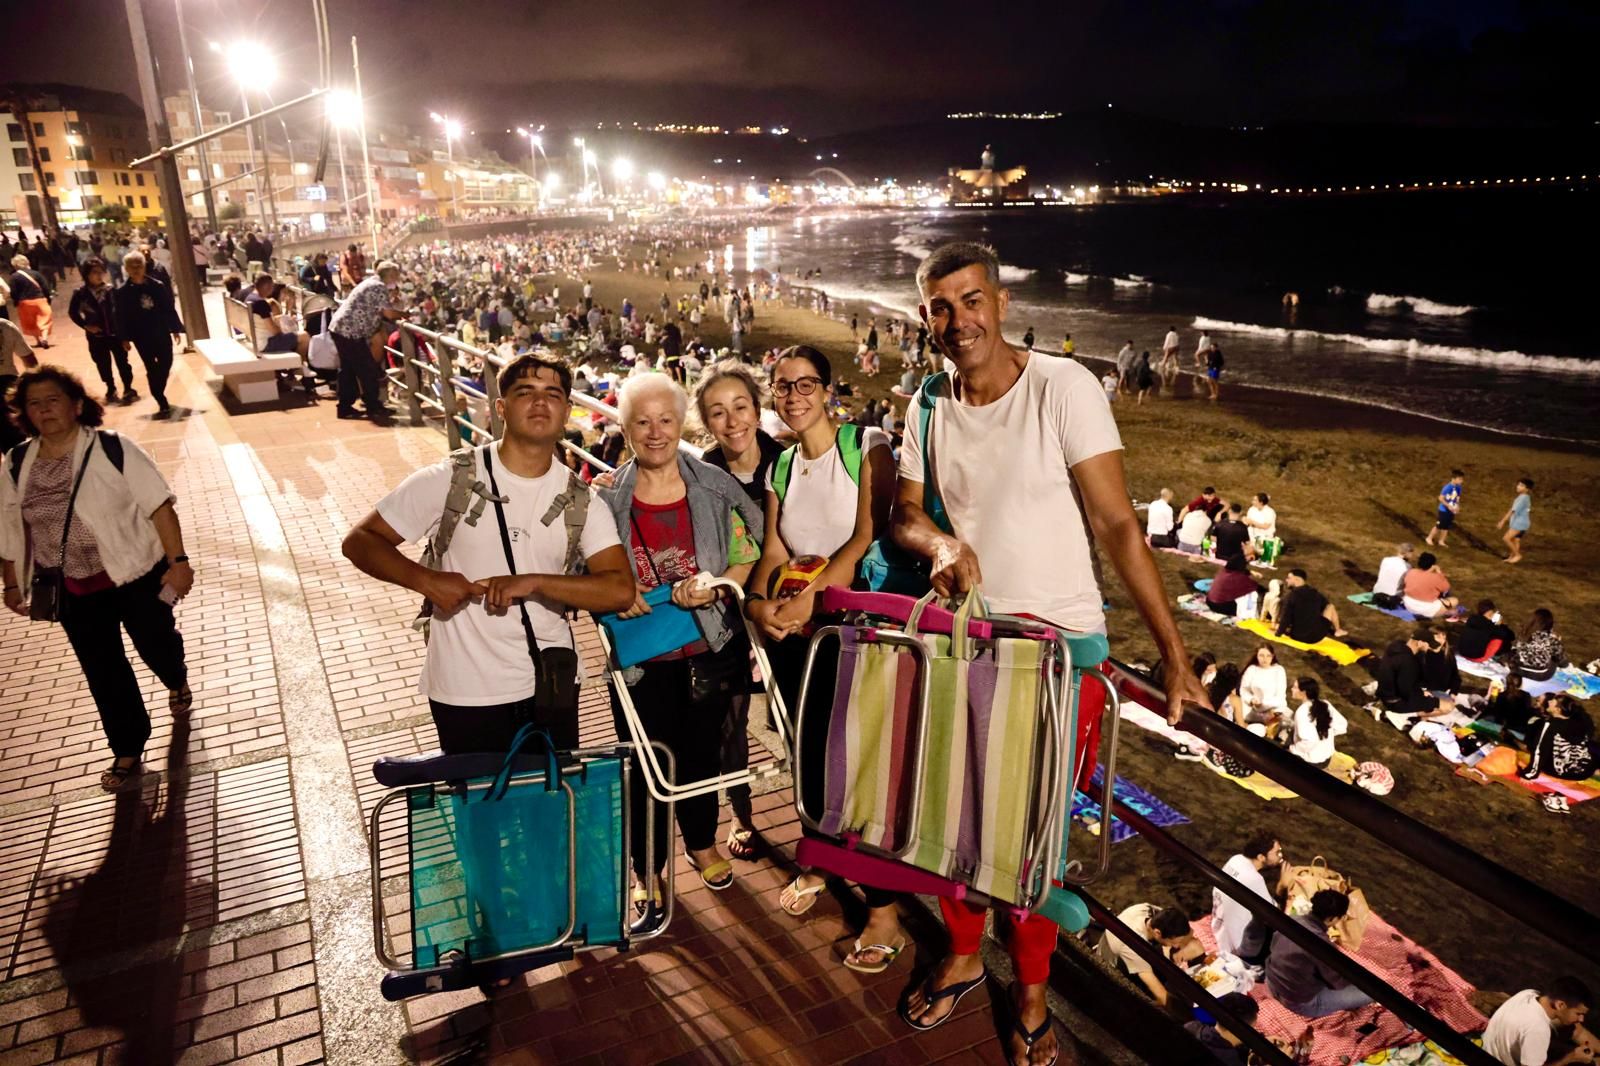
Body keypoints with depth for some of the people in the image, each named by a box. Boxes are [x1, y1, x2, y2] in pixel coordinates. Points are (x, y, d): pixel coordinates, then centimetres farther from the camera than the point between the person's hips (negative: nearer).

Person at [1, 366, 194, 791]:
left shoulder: (112, 449, -14)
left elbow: (159, 505, -16)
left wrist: (178, 561, -21)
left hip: (136, 574, -3)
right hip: (75, 590, 3)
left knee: (156, 644, 15)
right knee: (103, 673, 11)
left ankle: (178, 682, 52)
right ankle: (128, 751, 26)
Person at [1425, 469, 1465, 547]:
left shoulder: (1458, 488, -3)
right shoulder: (1448, 487, -23)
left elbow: (1458, 499, 9)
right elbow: (1441, 498, -19)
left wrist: (1458, 507, -5)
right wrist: (1448, 506, -23)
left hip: (1451, 511, 6)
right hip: (1443, 511, -6)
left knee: (1446, 527, 13)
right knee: (1438, 526, 3)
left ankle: (1441, 541, 25)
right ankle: (1429, 538, 20)